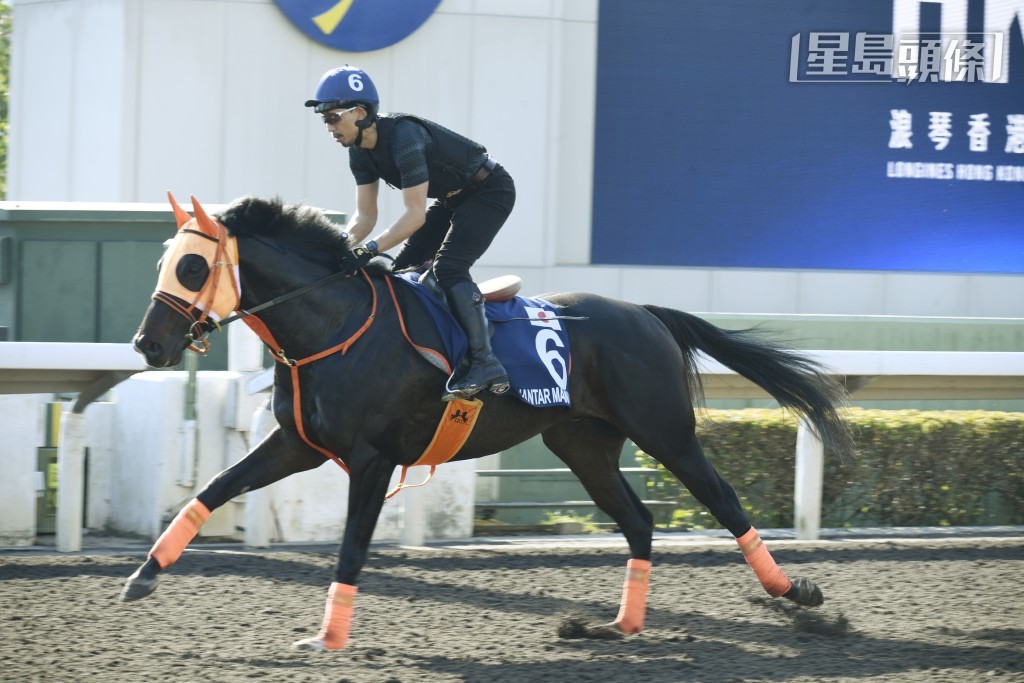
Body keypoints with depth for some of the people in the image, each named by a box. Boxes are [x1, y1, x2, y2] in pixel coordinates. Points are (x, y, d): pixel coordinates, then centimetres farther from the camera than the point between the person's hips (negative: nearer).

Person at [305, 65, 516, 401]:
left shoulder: (404, 137, -32)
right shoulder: (360, 151, -4)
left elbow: (415, 215, -33)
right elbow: (365, 215, -2)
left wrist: (371, 249, -38)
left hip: (490, 190, -10)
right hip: (453, 199, 10)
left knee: (448, 267, -25)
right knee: (403, 268, 3)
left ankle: (485, 364, -28)